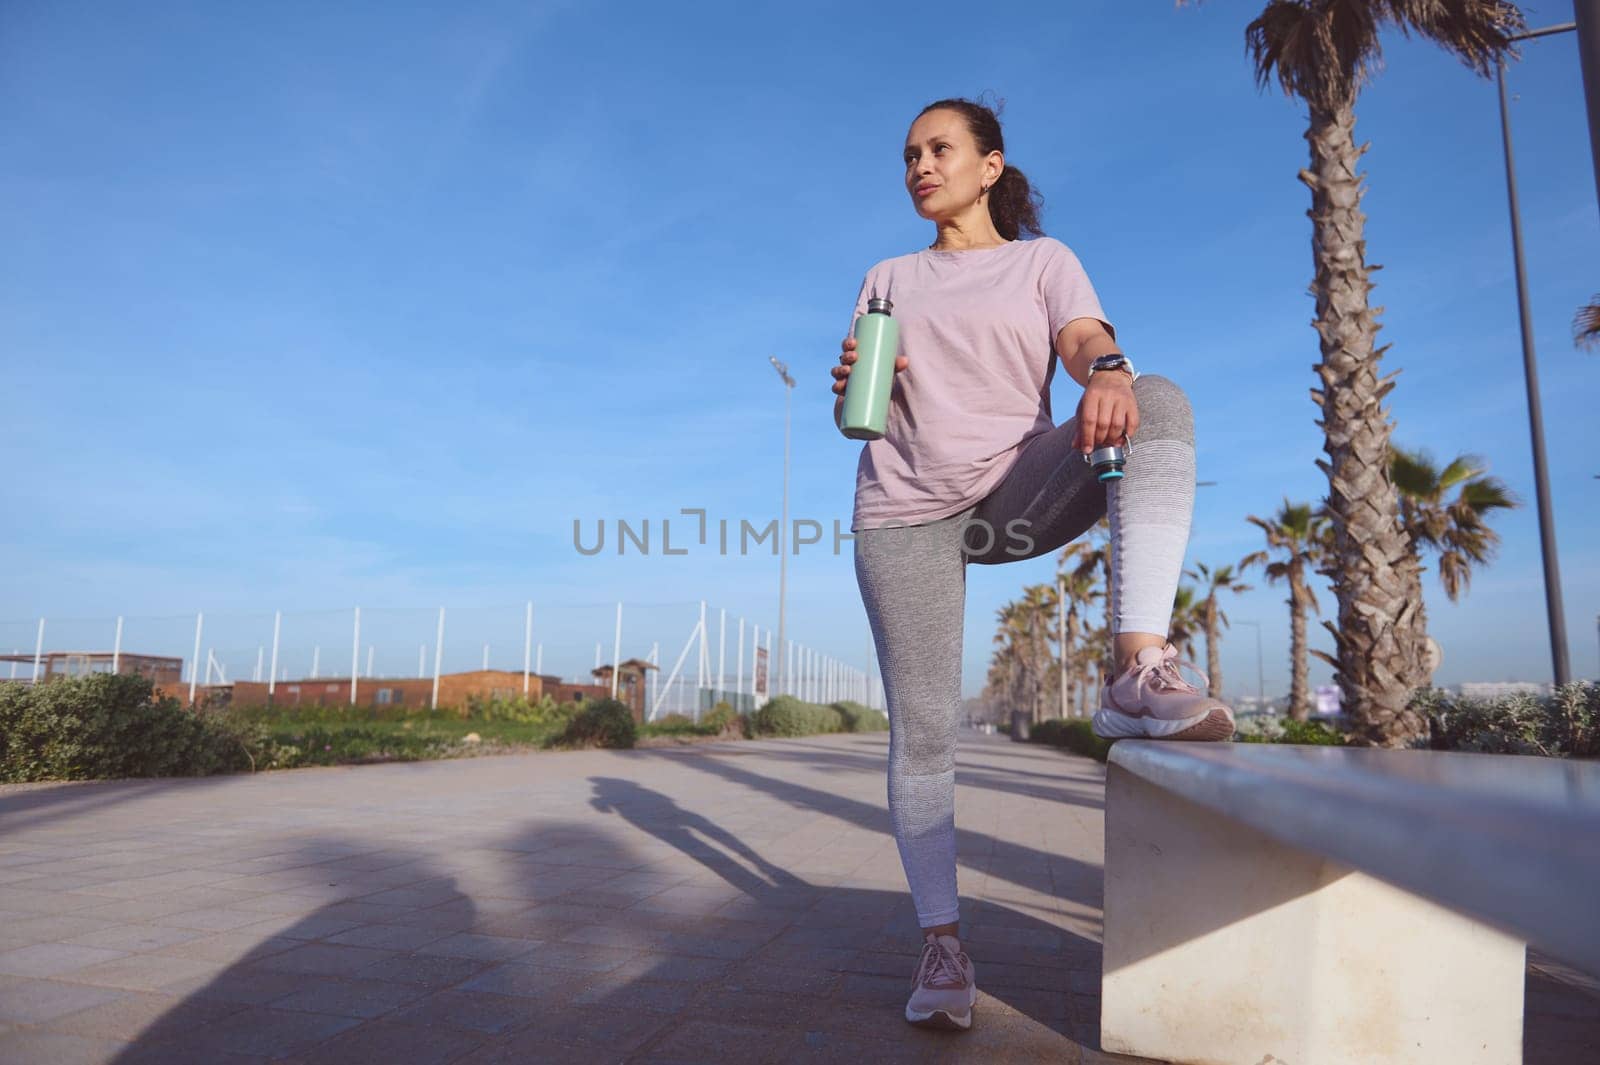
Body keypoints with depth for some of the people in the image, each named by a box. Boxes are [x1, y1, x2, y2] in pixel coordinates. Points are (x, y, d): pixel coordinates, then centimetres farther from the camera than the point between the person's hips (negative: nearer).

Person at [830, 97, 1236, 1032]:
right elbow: (851, 414, 14)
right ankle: (943, 946, 9)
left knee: (1159, 399, -27)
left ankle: (1141, 672, -39)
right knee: (922, 731, -5)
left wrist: (1107, 374, -33)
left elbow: (1089, 342, -8)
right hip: (906, 514, 2)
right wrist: (852, 383, -11)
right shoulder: (888, 280, 18)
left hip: (1020, 493, -1)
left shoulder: (1042, 261, 12)